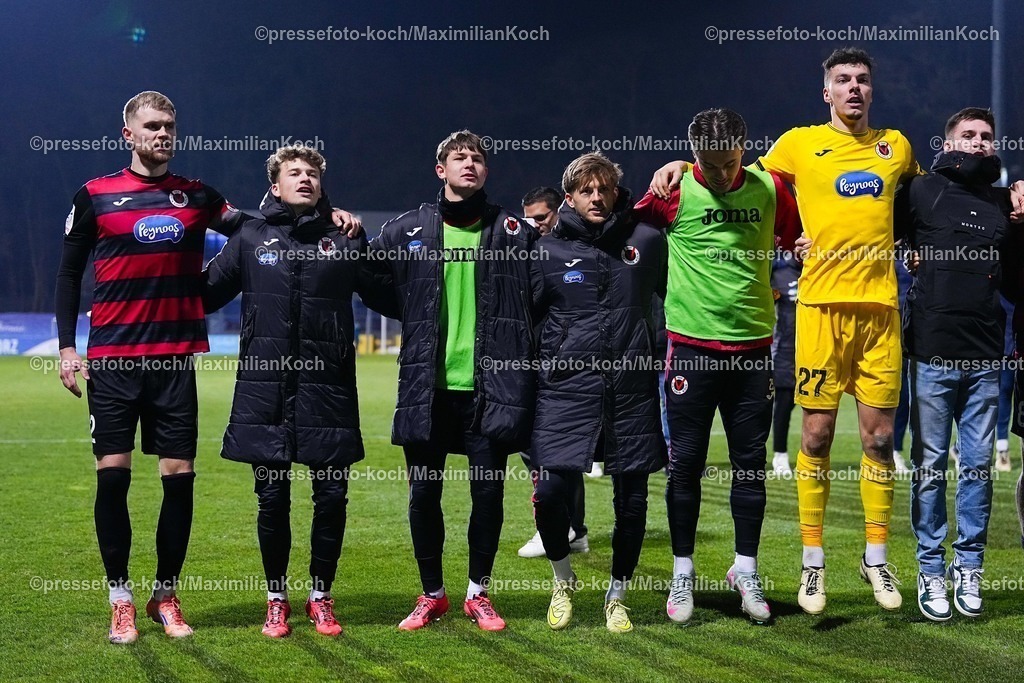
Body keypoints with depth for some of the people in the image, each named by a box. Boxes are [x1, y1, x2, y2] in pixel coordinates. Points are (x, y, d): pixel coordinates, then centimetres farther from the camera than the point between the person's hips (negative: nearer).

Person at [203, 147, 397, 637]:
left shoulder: (345, 240, 7)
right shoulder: (251, 238, 7)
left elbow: (389, 298, 13)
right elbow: (205, 293, 14)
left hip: (328, 391, 0)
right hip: (265, 391, 0)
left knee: (331, 497, 3)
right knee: (272, 499, 4)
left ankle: (320, 597, 21)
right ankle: (277, 599, 21)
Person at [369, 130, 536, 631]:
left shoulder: (514, 232, 5)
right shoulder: (407, 230, 6)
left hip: (490, 387, 0)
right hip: (427, 388, 1)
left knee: (488, 492, 4)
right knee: (424, 494, 6)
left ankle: (478, 593, 21)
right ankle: (432, 595, 22)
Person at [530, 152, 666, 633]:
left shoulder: (646, 242, 5)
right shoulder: (548, 252, 4)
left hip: (632, 392, 1)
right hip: (565, 390, -1)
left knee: (632, 498, 5)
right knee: (550, 491, -9)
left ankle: (617, 596, 25)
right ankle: (563, 581, 19)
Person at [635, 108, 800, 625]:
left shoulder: (768, 188, 3)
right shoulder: (676, 191, -5)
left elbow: (799, 239, 18)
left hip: (753, 344, 2)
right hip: (692, 343, -2)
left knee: (751, 461, 7)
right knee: (685, 462, 2)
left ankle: (745, 571, 19)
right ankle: (683, 573, 15)